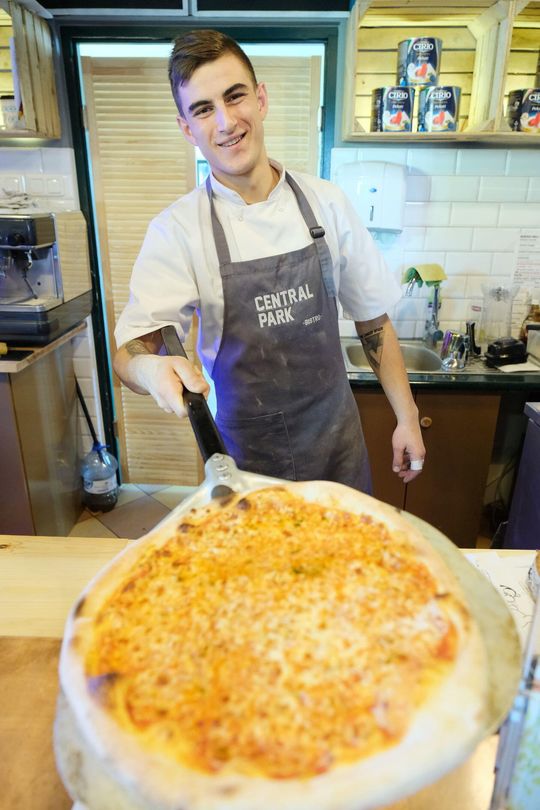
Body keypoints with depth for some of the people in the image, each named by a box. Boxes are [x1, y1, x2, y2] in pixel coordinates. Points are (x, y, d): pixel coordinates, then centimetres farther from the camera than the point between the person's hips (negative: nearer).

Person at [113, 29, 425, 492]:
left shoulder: (325, 202, -5)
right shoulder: (176, 230, -13)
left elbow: (373, 321, 1)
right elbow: (130, 351, -20)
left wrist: (407, 417, 0)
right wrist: (152, 369, -43)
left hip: (337, 437, 3)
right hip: (248, 454, -2)